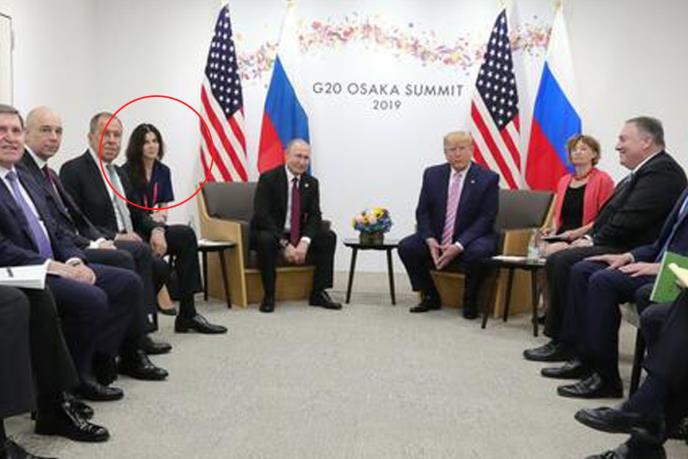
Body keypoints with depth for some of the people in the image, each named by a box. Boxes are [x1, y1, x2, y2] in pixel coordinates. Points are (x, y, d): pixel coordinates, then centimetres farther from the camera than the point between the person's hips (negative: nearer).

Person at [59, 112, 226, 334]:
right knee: (156, 264, -30)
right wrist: (116, 237, -22)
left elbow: (138, 213, 17)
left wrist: (156, 230, -5)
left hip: (133, 237, 9)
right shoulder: (73, 170, -6)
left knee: (185, 234, -2)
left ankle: (187, 314, 0)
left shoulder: (119, 173, 20)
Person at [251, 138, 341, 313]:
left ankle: (318, 293, -7)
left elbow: (314, 216, -3)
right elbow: (262, 216, -20)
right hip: (270, 233, -5)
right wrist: (284, 244, -28)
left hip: (297, 235, 5)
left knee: (329, 237, -13)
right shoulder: (268, 179, -13)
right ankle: (269, 295, -20)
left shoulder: (311, 183, 3)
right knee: (266, 240, -37)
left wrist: (304, 242, -23)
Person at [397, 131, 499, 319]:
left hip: (470, 241, -4)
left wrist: (458, 246, -23)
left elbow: (486, 219, -12)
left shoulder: (488, 178, -7)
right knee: (406, 246, -17)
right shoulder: (432, 174, 3)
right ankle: (430, 297, 3)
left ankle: (470, 301, -6)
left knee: (477, 253, -35)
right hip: (436, 239, 4)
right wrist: (430, 240, -16)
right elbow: (422, 212, 3)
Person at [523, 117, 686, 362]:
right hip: (622, 247, 10)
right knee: (557, 260, 3)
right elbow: (610, 212, 16)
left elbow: (629, 222, -22)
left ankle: (564, 344, -7)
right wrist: (590, 237, 1)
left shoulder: (662, 171, -15)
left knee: (563, 261, -20)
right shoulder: (643, 171, 17)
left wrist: (594, 241, -11)